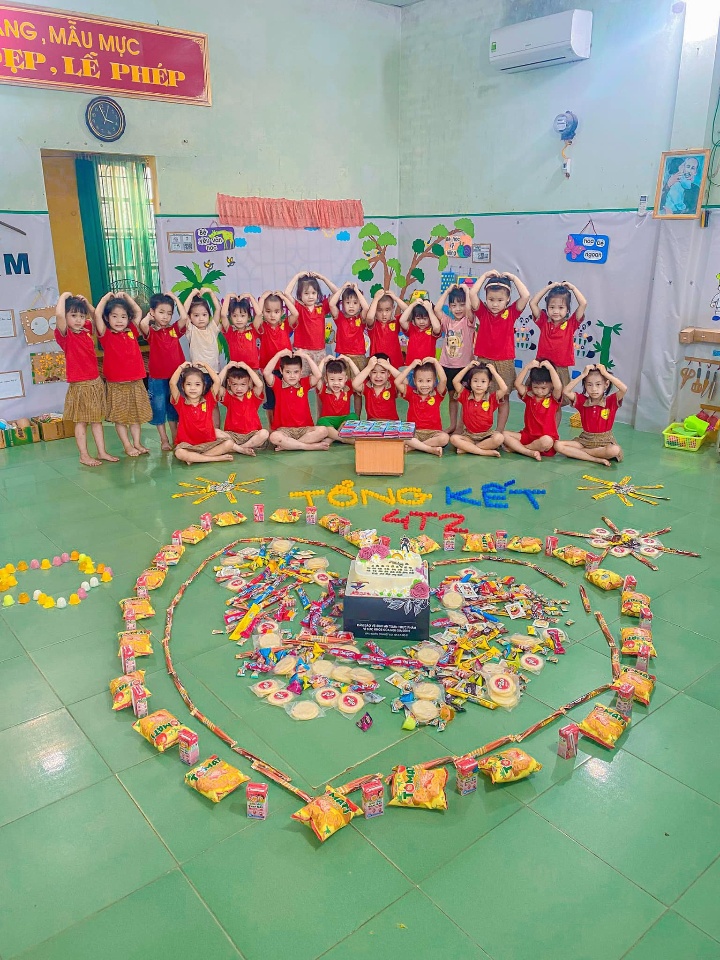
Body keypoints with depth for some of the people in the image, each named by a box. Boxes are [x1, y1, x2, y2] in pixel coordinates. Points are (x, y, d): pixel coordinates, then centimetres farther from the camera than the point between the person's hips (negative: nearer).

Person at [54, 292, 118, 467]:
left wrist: (85, 302, 7)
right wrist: (64, 296, -17)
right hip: (79, 385, -6)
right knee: (81, 421, 3)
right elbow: (59, 316, -31)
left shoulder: (86, 330, 7)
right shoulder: (65, 334, -12)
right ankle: (84, 455, 11)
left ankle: (102, 452, 20)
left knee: (97, 419, 12)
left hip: (96, 382, 6)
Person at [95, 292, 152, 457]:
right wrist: (106, 297, -6)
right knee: (120, 417, 5)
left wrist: (126, 296, 10)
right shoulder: (106, 335, -6)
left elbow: (138, 312, 13)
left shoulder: (132, 331, 5)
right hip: (116, 384, -4)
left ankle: (137, 443, 21)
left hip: (135, 382, 4)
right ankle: (127, 445, 14)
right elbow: (97, 314, -17)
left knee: (136, 415, 11)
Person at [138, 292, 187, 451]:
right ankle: (164, 440, 16)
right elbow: (142, 324, -28)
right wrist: (150, 316, -7)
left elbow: (184, 317, -15)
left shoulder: (174, 330, 3)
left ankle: (175, 439, 24)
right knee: (159, 409, 6)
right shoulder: (151, 332, -5)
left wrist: (175, 299, -5)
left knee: (174, 409, 14)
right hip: (157, 378, -2)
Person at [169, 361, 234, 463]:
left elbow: (217, 381, -6)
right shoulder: (180, 403, -1)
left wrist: (205, 365, 1)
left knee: (229, 443, -23)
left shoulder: (208, 400, 3)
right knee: (179, 453, -35)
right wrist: (181, 367, -5)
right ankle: (217, 457, -27)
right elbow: (172, 383, -14)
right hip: (188, 445, -2)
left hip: (209, 442, 2)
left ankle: (195, 457, -20)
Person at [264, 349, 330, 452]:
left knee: (323, 431, -27)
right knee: (274, 437, -35)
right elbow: (266, 372, -14)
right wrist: (279, 355, -12)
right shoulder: (277, 385, 3)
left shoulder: (305, 383, 8)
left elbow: (318, 375, -10)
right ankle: (311, 446, -27)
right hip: (284, 429, -2)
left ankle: (286, 445, -23)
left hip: (304, 428, 2)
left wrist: (306, 356, -9)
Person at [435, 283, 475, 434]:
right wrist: (448, 290, -7)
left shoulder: (468, 321, -5)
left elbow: (469, 308, -26)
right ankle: (453, 425, 25)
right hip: (448, 366, 4)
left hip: (464, 366, -4)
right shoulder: (447, 321, 5)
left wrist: (466, 290, -13)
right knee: (452, 396, 15)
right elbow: (436, 309, -11)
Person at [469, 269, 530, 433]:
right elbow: (472, 293, -13)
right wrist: (485, 275, -6)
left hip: (505, 362, 0)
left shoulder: (511, 313, -1)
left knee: (503, 398, 7)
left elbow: (526, 296, -14)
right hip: (483, 361, 0)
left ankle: (500, 431, 17)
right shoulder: (483, 312, -1)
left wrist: (513, 277, -6)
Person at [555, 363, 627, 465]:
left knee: (614, 450, -39)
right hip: (585, 440, 3)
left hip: (605, 441, -3)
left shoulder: (611, 401, -5)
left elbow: (624, 389, -24)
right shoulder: (582, 401, 1)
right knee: (558, 445, -23)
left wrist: (606, 373, -19)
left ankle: (578, 451, -17)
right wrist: (583, 375, -14)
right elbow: (566, 391, -14)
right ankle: (597, 459, -24)